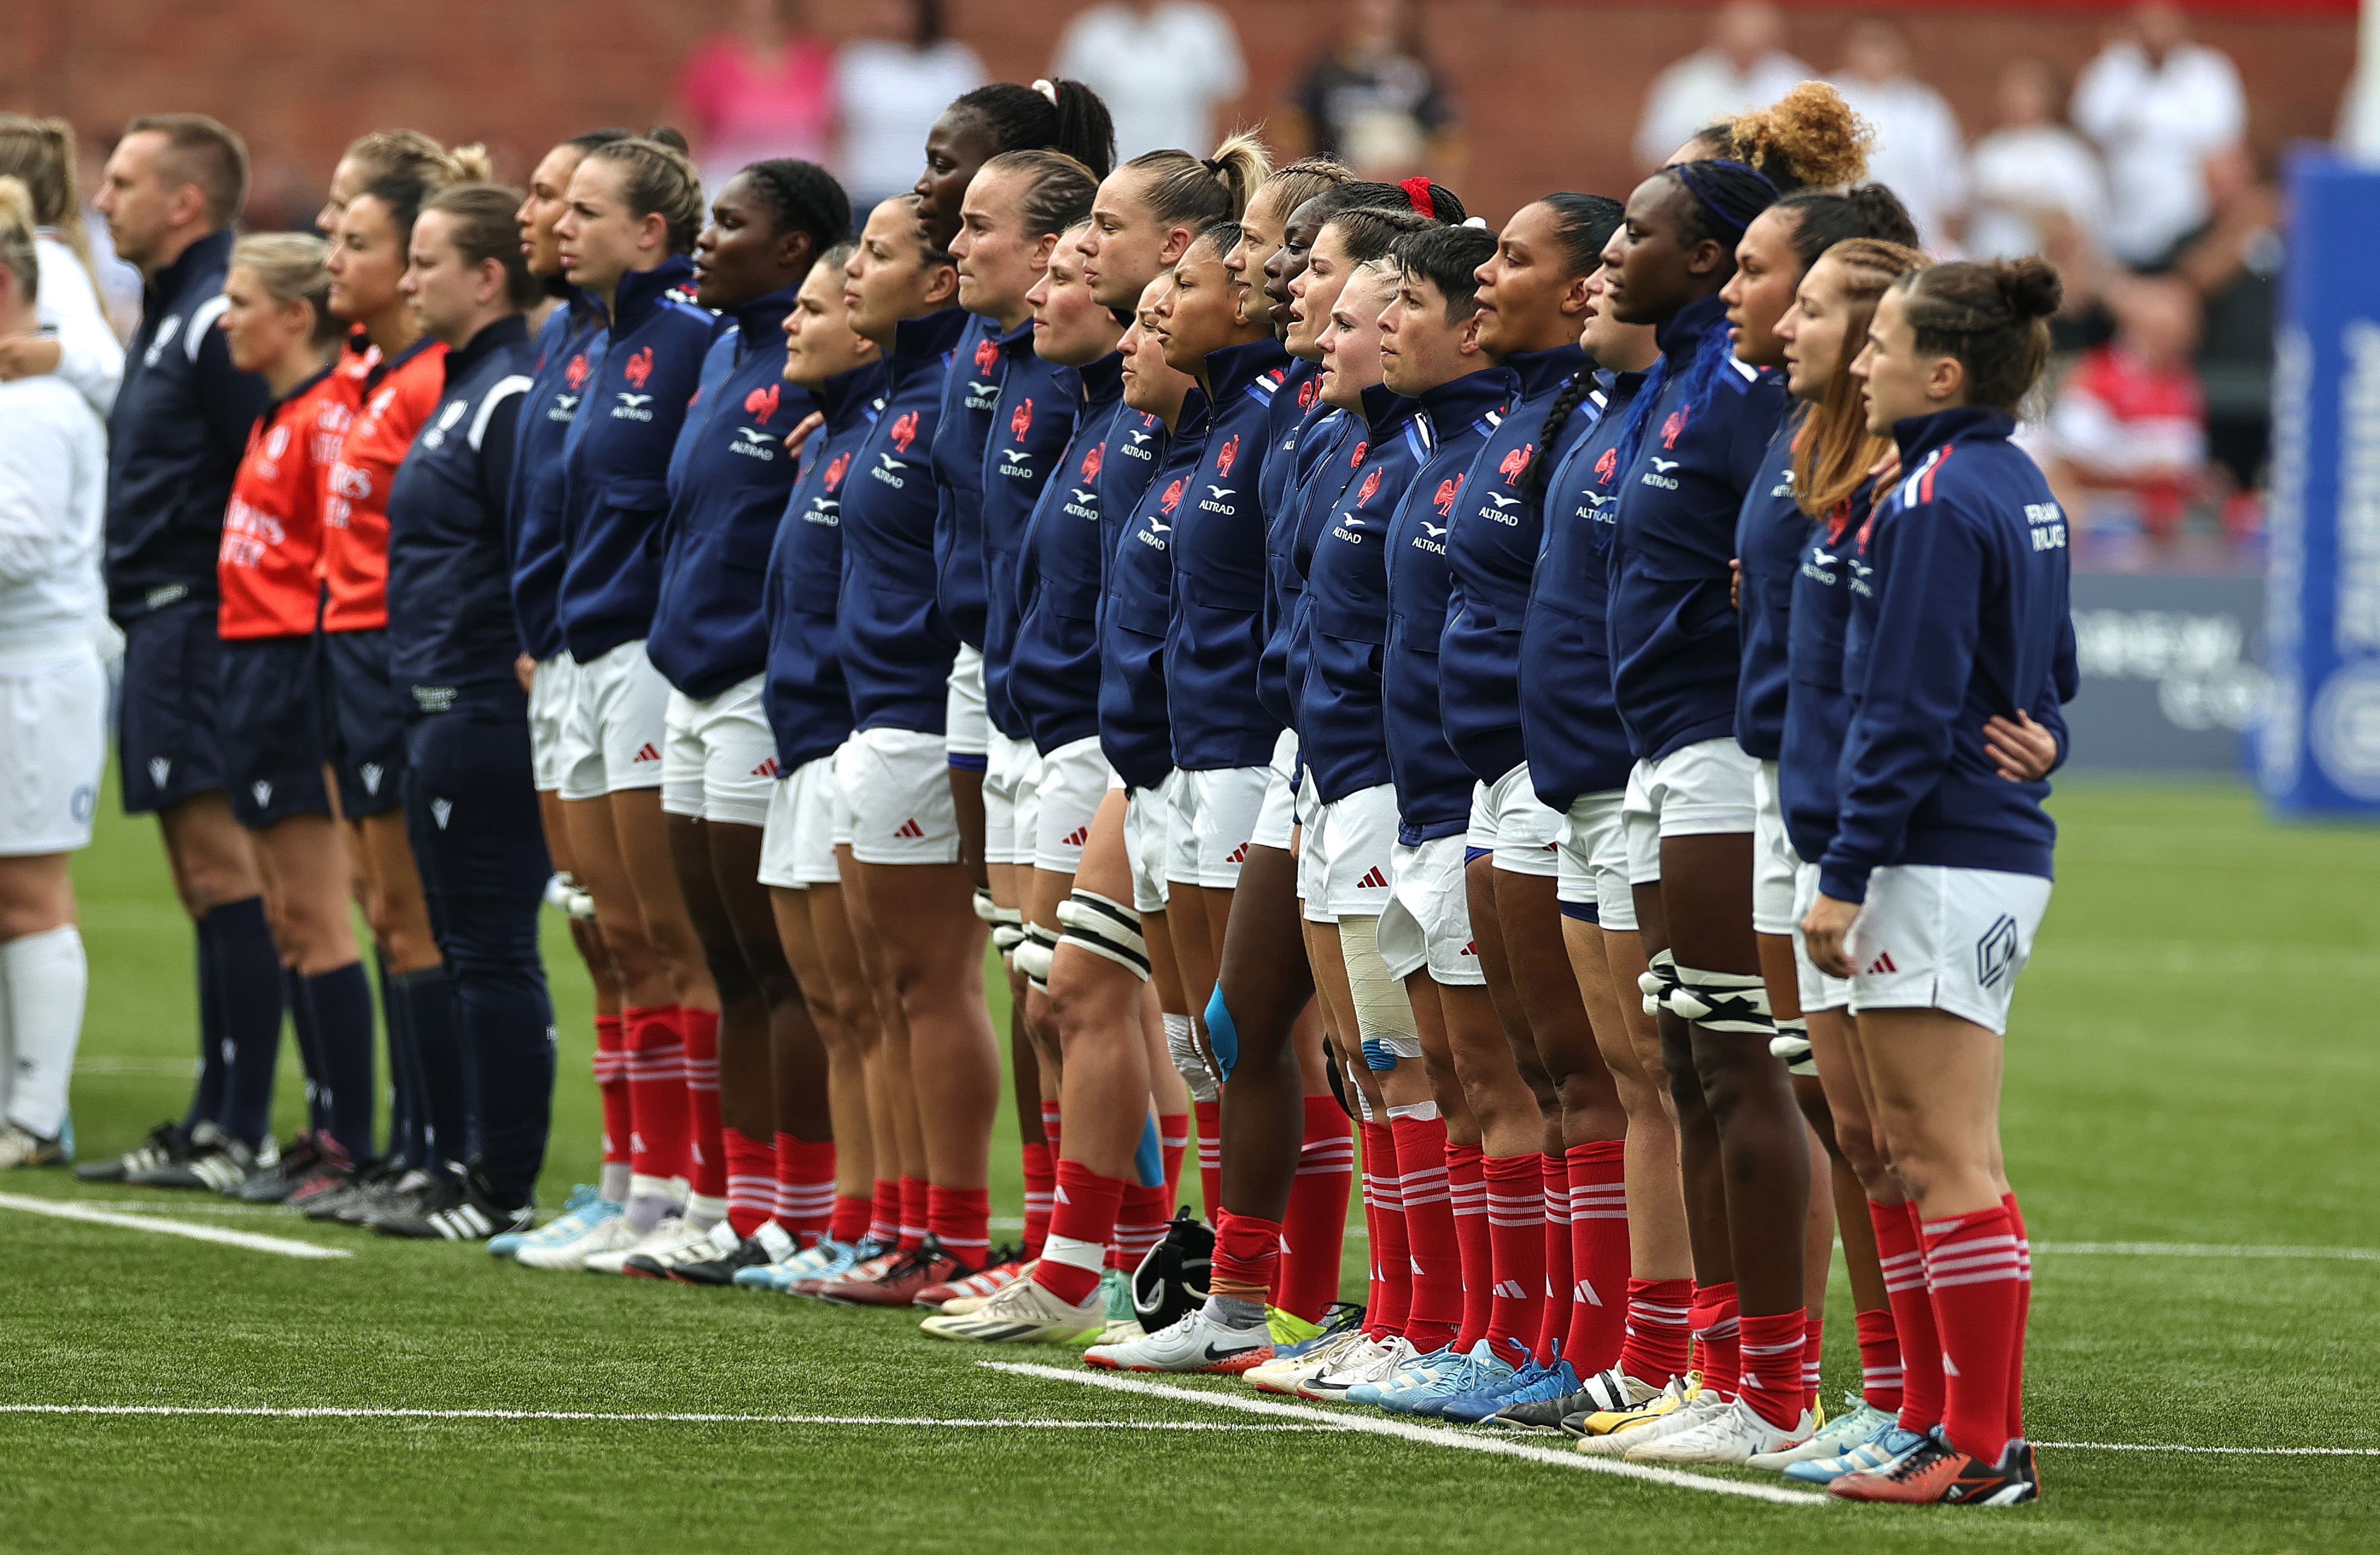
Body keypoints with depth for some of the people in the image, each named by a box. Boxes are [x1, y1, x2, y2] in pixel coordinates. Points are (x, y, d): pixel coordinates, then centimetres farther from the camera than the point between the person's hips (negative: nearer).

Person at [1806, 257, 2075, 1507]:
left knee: (1949, 1160, -7)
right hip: (2005, 847, 10)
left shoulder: (1935, 504, -15)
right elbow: (2052, 675, 22)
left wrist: (1847, 874, -16)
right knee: (1926, 1151, 14)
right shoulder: (2019, 490, 13)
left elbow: (1909, 712, -18)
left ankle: (1983, 1447, -6)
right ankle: (1980, 1424, 16)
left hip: (1942, 859, -10)